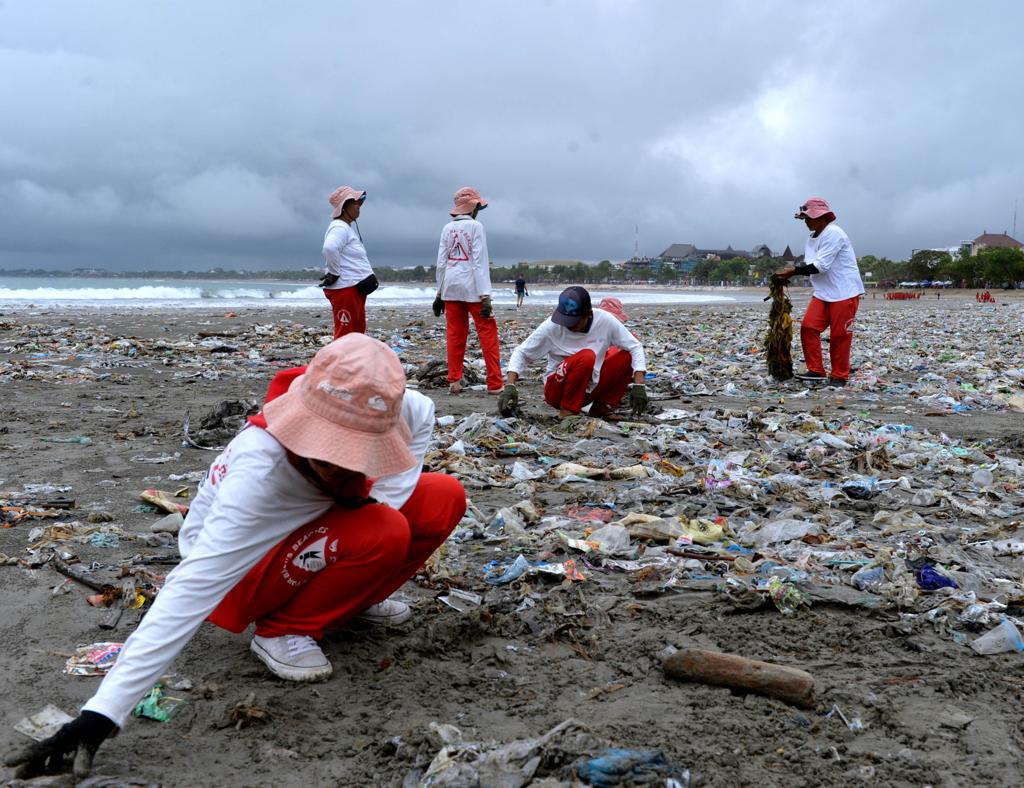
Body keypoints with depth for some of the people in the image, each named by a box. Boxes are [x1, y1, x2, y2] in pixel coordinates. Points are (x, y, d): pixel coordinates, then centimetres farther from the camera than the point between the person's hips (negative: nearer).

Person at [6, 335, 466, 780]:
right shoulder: (257, 471, -40)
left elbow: (422, 415, -3)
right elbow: (191, 591, -43)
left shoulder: (371, 411, -26)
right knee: (385, 534, -32)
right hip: (239, 569, -6)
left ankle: (353, 597, 10)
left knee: (444, 499, -11)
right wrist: (101, 714, -46)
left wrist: (385, 496, -17)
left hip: (308, 532, 6)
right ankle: (282, 631, -9)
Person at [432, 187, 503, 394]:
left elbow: (441, 262, 9)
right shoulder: (475, 226, -5)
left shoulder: (447, 228, 9)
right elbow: (480, 262, -10)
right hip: (471, 287, -5)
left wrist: (439, 293, 15)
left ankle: (454, 381, 9)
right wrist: (485, 296, -13)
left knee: (455, 334, 9)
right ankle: (494, 384, -5)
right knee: (488, 332, -1)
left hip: (451, 286, 5)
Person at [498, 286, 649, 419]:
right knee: (586, 356, -31)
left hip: (591, 388, 4)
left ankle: (602, 409, -3)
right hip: (558, 391, -4)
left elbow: (635, 347, -7)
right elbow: (521, 353, -9)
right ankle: (567, 413, -19)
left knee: (629, 356, -11)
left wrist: (639, 385, -18)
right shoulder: (552, 326, -17)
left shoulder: (605, 321, -12)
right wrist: (510, 387, -22)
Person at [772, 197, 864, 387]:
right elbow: (809, 265, 11)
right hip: (823, 293, 8)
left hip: (844, 292, -8)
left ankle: (839, 376, 9)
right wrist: (789, 273, -6)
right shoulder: (813, 237, 14)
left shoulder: (833, 234, -16)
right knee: (808, 326, -5)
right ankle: (816, 370, 2)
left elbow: (821, 266, -21)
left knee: (839, 335, -3)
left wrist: (793, 271, -18)